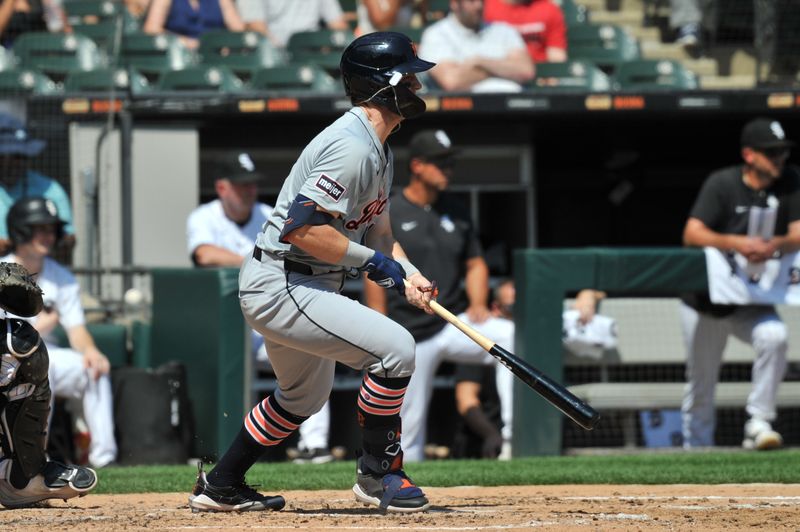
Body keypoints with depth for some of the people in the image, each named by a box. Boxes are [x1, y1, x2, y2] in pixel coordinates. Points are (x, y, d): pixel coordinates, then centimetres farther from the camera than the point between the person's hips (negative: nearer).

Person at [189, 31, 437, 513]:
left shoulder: (380, 150, 13)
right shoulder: (351, 147, -22)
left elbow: (378, 229, 20)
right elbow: (301, 227, -29)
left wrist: (408, 274, 1)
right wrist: (372, 261, -21)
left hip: (299, 287, 11)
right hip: (280, 287, -11)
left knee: (306, 394, 27)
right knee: (394, 348, -19)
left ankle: (221, 486, 37)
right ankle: (378, 474, -5)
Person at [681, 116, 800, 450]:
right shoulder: (722, 184, -14)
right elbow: (692, 234, -25)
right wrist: (736, 243, -42)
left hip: (751, 303, 2)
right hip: (705, 300, -2)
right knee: (701, 383, 5)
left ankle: (758, 423, -20)